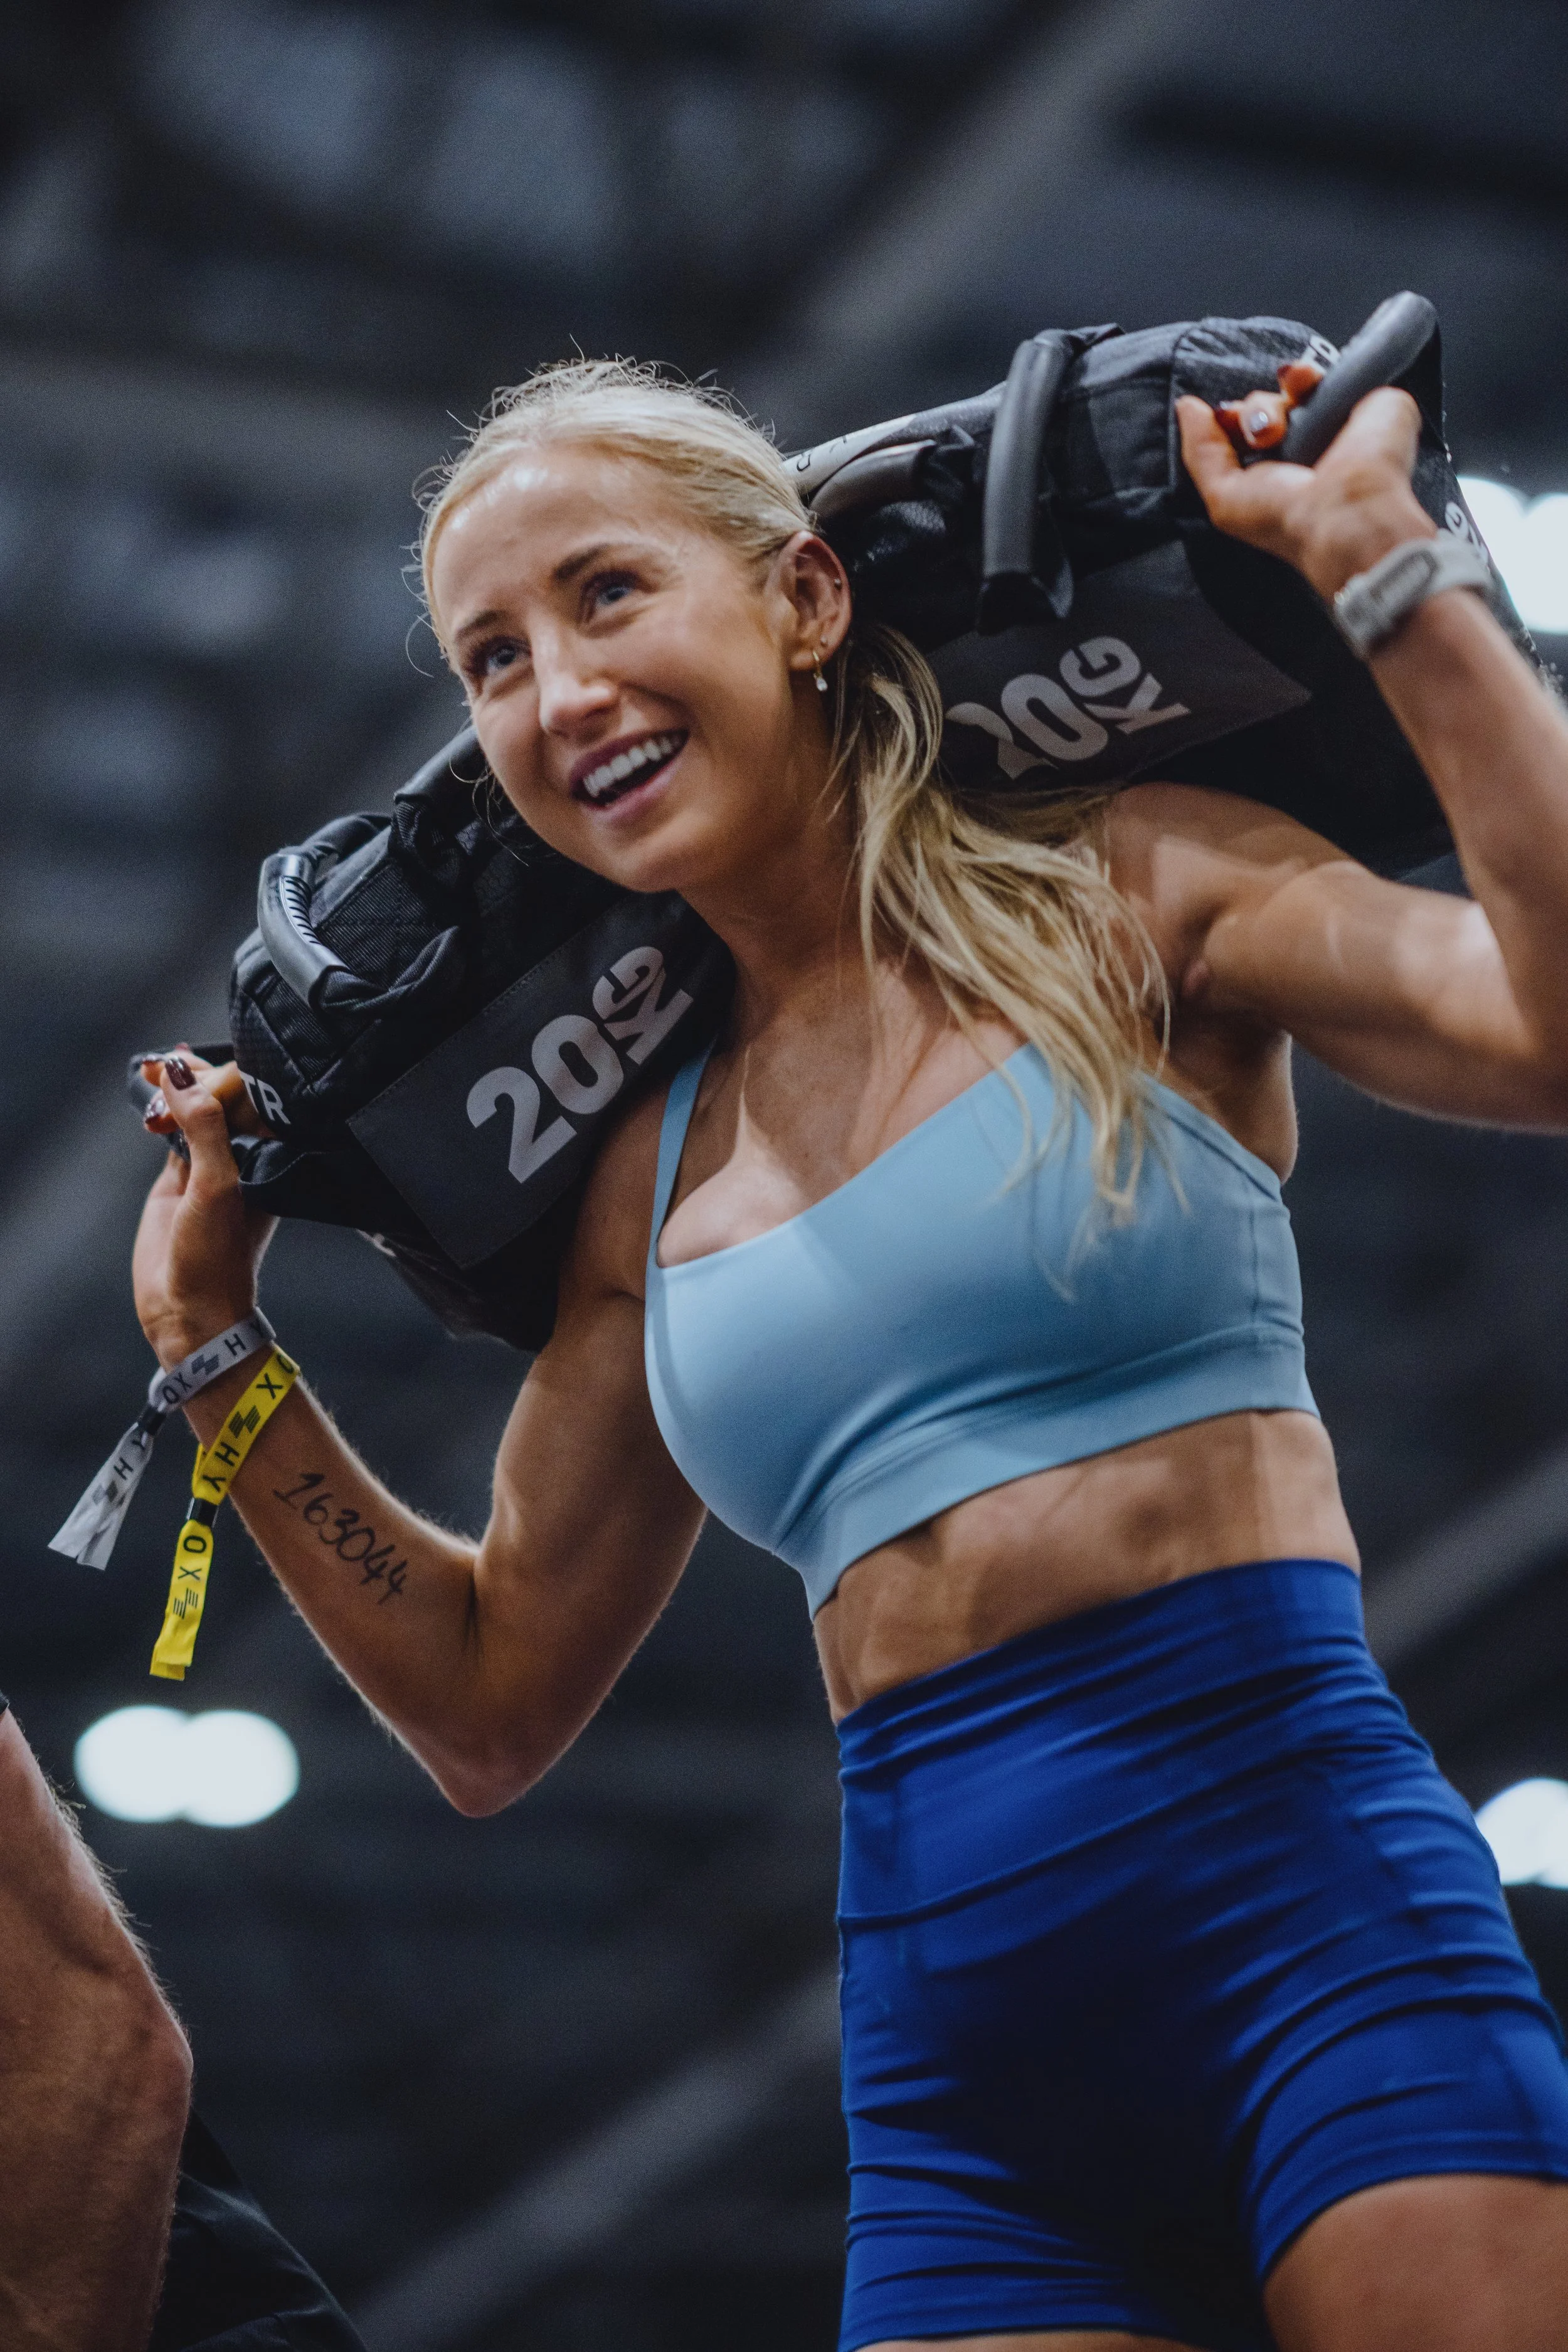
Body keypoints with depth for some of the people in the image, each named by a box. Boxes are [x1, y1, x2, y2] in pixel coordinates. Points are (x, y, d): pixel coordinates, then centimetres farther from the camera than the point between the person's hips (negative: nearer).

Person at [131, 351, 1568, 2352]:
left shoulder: (1122, 898, 4)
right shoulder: (655, 1178, 16)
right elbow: (491, 1704, 22)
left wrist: (1383, 565, -12)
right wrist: (213, 1347, 18)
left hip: (1295, 1882, -4)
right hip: (957, 2039, 4)